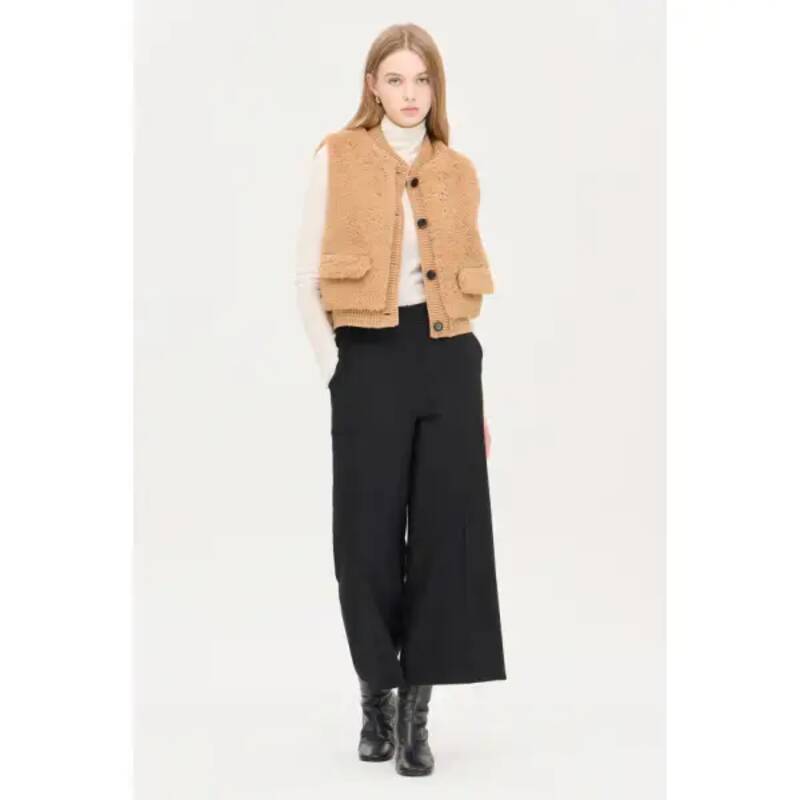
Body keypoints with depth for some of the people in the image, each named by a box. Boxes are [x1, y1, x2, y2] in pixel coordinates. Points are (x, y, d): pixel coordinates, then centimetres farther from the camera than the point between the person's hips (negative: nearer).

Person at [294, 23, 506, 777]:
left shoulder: (459, 173, 10)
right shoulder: (337, 158, 1)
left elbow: (468, 286, 12)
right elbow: (308, 281, 0)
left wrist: (479, 396, 9)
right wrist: (336, 369, -8)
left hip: (447, 361, 3)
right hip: (369, 361, -2)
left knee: (446, 535, 1)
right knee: (369, 537, 2)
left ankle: (417, 708, 14)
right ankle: (376, 693, 25)